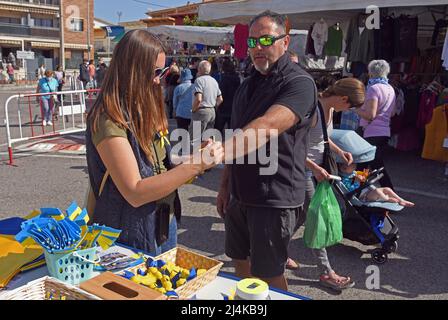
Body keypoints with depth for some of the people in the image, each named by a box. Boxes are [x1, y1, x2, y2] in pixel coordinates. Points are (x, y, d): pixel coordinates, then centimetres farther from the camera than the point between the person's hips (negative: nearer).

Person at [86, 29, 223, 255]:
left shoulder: (144, 112, 5)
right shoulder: (108, 120, -21)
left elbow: (158, 171, 8)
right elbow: (135, 193, -25)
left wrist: (198, 158, -5)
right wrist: (195, 165, -25)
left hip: (165, 226, 8)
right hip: (132, 240, -8)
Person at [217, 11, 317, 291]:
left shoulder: (299, 83, -15)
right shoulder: (248, 86, 12)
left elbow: (267, 126, -34)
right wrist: (225, 185, 12)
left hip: (274, 198, -8)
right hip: (240, 194, 8)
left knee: (269, 277, 5)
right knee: (241, 264, 20)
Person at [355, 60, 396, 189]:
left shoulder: (374, 88, -12)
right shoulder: (391, 89, 14)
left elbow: (370, 115, -19)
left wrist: (356, 109, -5)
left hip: (372, 133, -9)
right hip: (385, 132, 9)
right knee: (378, 166, 16)